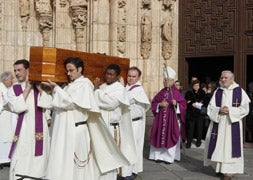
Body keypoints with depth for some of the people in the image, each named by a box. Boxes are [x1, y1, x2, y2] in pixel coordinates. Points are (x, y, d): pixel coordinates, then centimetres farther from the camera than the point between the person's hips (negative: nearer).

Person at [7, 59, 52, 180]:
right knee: (20, 163, -4)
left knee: (38, 162, 5)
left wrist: (39, 88, -8)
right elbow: (16, 107, -12)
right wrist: (27, 88, -9)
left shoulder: (39, 86, 8)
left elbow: (49, 104, -4)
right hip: (22, 130, -1)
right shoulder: (13, 89, 4)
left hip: (39, 129, 1)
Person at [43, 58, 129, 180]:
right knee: (61, 161, 8)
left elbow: (70, 102, -14)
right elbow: (62, 103, 14)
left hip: (75, 130, -8)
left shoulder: (84, 84, -6)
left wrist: (56, 88, -13)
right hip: (64, 129, 8)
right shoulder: (70, 85, 17)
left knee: (72, 164, -4)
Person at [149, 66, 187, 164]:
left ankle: (169, 157, 7)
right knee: (159, 136, 4)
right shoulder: (161, 93, 10)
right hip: (161, 119, 4)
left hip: (172, 119, -4)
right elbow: (153, 103, 11)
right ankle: (159, 155, 14)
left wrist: (176, 104, -24)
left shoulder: (176, 93, -2)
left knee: (170, 137, -3)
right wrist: (160, 104, -8)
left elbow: (183, 105, -6)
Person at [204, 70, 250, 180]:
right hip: (218, 124, 3)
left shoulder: (239, 91, -1)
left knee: (230, 145, -5)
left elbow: (245, 108, -4)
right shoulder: (217, 92, 7)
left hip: (232, 125, -3)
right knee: (219, 145, 4)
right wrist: (219, 110, -14)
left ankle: (229, 171, 1)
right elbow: (210, 108, 6)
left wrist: (230, 111, -15)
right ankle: (220, 167, 18)